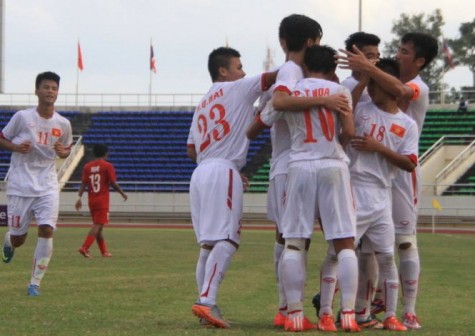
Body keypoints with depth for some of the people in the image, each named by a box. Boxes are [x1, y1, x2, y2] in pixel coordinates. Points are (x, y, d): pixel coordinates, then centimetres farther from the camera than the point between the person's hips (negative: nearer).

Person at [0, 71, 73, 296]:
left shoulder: (63, 124, 1)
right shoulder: (22, 117, -7)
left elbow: (67, 150, 17)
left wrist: (61, 152, -7)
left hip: (47, 186, 1)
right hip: (20, 185, -1)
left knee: (46, 230, -16)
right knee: (18, 239, 4)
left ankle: (35, 283, -5)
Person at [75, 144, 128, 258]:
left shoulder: (87, 166, 7)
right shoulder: (107, 166, -6)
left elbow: (83, 183, 0)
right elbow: (113, 184, -8)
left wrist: (79, 197, -2)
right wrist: (122, 193, 6)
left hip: (91, 200, 6)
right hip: (103, 201, -6)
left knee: (97, 226, 14)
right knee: (98, 226, -9)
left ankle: (104, 251, 22)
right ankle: (85, 248, -24)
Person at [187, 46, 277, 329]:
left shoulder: (202, 105, 25)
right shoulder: (238, 90, 3)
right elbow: (274, 77, -2)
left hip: (201, 172, 8)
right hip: (223, 172, -8)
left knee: (209, 243, 9)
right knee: (226, 240, -15)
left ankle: (206, 305, 7)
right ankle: (207, 300, -29)